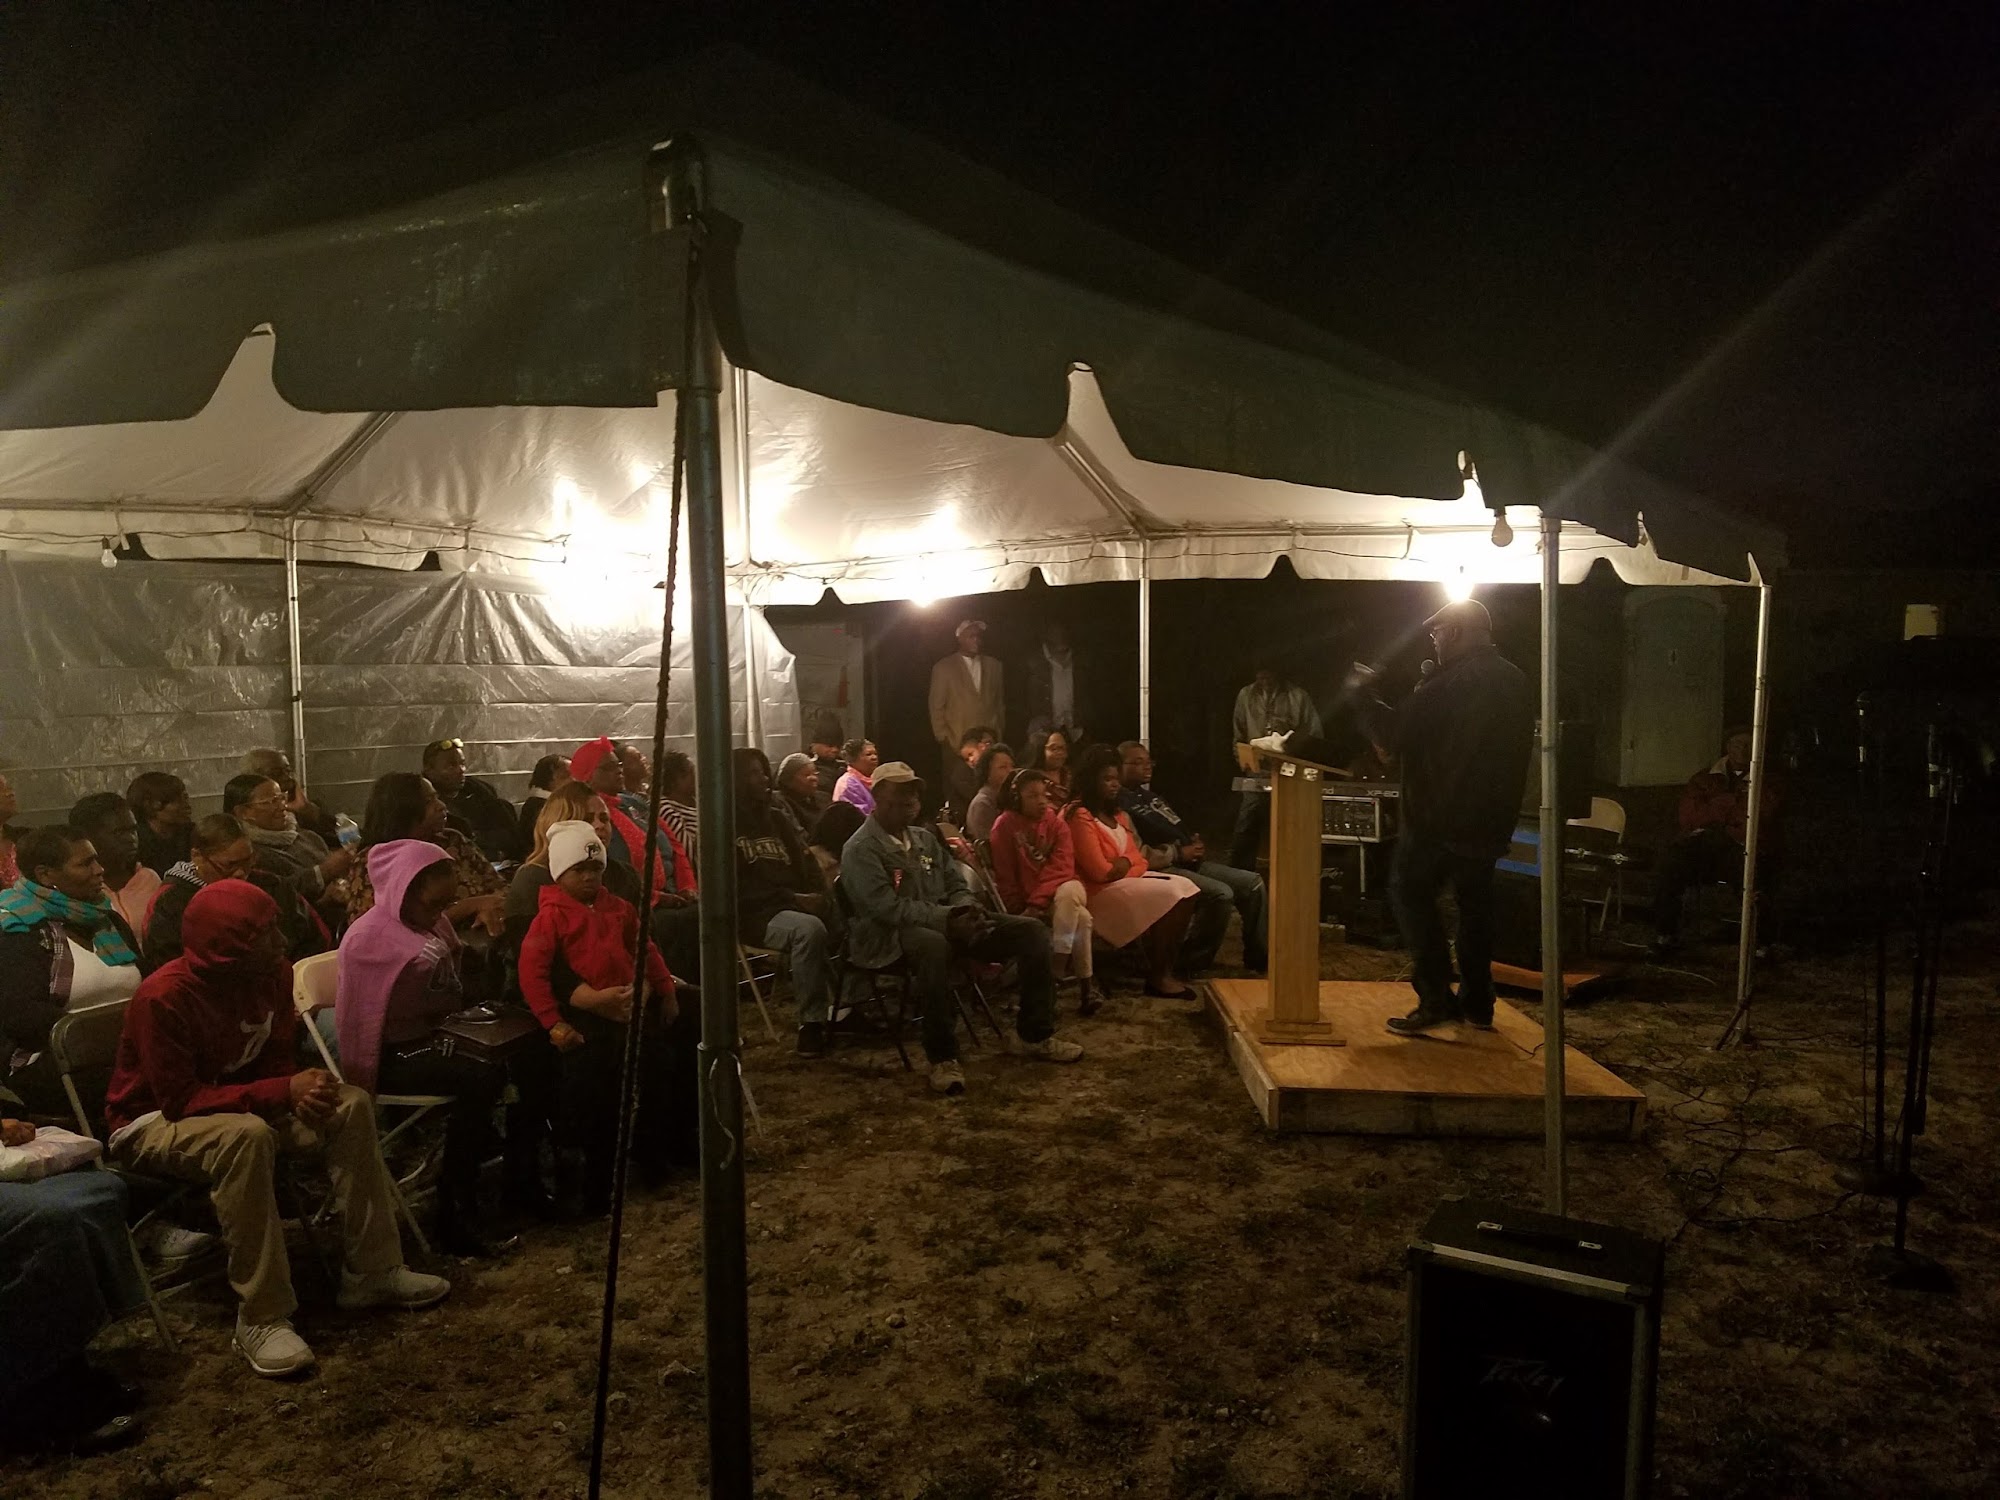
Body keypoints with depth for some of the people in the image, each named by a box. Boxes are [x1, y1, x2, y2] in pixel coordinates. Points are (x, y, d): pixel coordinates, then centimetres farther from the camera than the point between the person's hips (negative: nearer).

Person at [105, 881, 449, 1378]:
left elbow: (274, 1061, 1)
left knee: (351, 1105, -13)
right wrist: (283, 1093, -33)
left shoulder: (273, 974, -9)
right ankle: (262, 1318, -29)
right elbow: (180, 1101, -28)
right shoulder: (164, 997, -28)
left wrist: (301, 1091, -22)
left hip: (237, 1102, 7)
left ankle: (371, 1270, -6)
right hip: (153, 1121, -7)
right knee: (247, 1135, -38)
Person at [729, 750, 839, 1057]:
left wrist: (819, 897, -5)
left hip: (799, 905, 6)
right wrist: (792, 899, -18)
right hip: (756, 914, -6)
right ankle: (812, 1022, -27)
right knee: (809, 929, -35)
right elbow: (737, 888, -10)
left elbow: (805, 864, 17)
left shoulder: (776, 818, 21)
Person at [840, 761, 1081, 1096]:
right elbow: (887, 907, -19)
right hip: (893, 935, -8)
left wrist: (965, 911, -7)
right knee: (933, 945, -45)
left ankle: (1033, 1034, 5)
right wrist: (947, 917, -24)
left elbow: (956, 885, 17)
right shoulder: (861, 849, -8)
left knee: (1031, 930, -5)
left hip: (945, 923, 8)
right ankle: (943, 1058, -31)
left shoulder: (925, 838, 18)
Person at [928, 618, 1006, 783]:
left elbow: (1000, 703, 16)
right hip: (956, 744, -2)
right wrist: (944, 738, -2)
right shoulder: (943, 668, 3)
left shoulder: (994, 666, 12)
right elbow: (936, 707, 3)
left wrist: (998, 735, 11)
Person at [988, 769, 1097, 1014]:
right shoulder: (1005, 825, -3)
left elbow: (1061, 867, -10)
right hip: (1027, 903, -3)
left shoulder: (1056, 822, 3)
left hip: (1059, 892, 3)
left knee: (1069, 891, -35)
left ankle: (1056, 973, -30)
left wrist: (1036, 903, -23)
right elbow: (1004, 876, -2)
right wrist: (1021, 910, -10)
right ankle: (1083, 988, -20)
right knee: (1081, 918, -30)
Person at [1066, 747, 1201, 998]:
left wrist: (1126, 862, -10)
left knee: (1185, 889, -10)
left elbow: (1136, 856, 13)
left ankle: (1168, 968, -10)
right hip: (1099, 891, -9)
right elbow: (1101, 871, -19)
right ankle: (1157, 976, -14)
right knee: (1167, 896, -24)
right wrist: (1126, 867, -1)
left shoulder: (1118, 814, 17)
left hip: (1129, 879, 9)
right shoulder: (1080, 817, -14)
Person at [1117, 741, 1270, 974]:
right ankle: (1193, 962, -15)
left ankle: (1259, 955, 11)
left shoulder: (1151, 796, 23)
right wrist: (1178, 854, -16)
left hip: (1191, 863, 10)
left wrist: (1196, 842, 6)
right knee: (1220, 893, -30)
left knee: (1253, 882, 4)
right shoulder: (1120, 803, -10)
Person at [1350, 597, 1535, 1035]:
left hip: (1442, 817, -8)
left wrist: (1363, 694, -2)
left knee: (1411, 893, 1)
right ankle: (1477, 1003, 21)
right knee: (1476, 902, 16)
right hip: (1492, 819, 8)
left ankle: (1436, 999, -6)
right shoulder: (1516, 682, 10)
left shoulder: (1449, 683, -17)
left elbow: (1396, 736, -14)